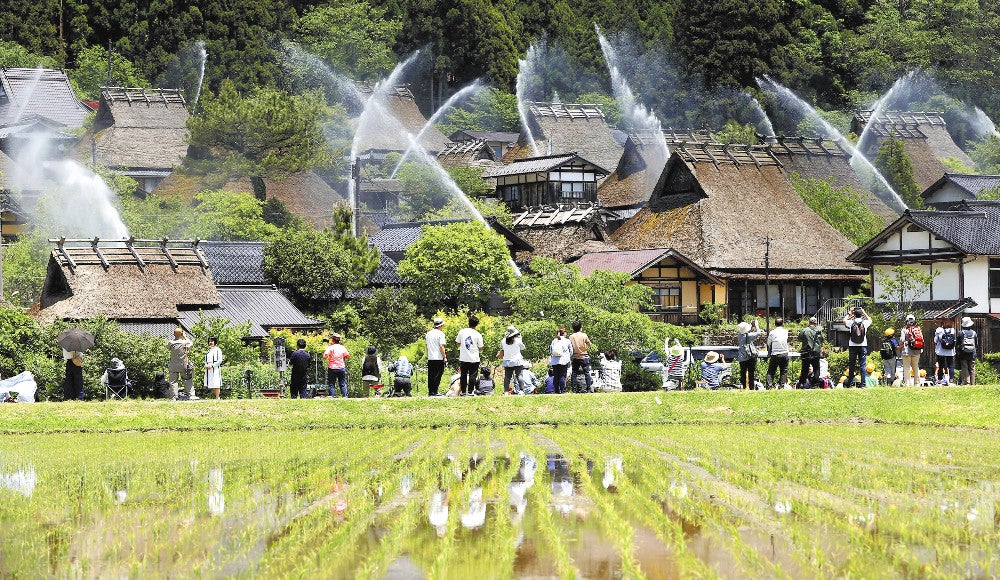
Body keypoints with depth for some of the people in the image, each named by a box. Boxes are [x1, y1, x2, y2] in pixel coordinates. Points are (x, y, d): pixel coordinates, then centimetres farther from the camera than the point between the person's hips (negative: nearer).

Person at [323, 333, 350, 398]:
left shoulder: (330, 348, -8)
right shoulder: (342, 348, 3)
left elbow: (324, 357, -14)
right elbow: (348, 356, 9)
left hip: (332, 368, -3)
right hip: (342, 368, 3)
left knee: (331, 384, 2)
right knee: (343, 384, 8)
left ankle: (332, 396, -4)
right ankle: (345, 396, 2)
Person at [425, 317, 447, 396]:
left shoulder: (429, 333, 12)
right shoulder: (440, 334, -8)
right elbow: (441, 346, -14)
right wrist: (445, 357, -9)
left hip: (430, 358, 6)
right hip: (438, 358, -6)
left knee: (431, 375, 10)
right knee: (438, 375, -4)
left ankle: (430, 391, 10)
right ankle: (434, 391, -9)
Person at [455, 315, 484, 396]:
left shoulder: (462, 332, -2)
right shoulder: (478, 334, -9)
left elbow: (458, 343, 6)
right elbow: (481, 346, -2)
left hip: (463, 358, 2)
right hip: (474, 359, -2)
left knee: (463, 375, 11)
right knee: (472, 375, 4)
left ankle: (463, 392, 12)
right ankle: (470, 391, 0)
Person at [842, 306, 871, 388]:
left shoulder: (851, 322, -5)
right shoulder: (865, 322, -4)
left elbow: (844, 320, 18)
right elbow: (870, 320, 21)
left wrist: (849, 313, 26)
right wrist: (864, 312, 27)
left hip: (852, 346, 0)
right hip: (863, 346, 0)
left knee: (851, 365, 5)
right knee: (862, 365, 1)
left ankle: (850, 384, 4)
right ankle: (863, 384, -3)